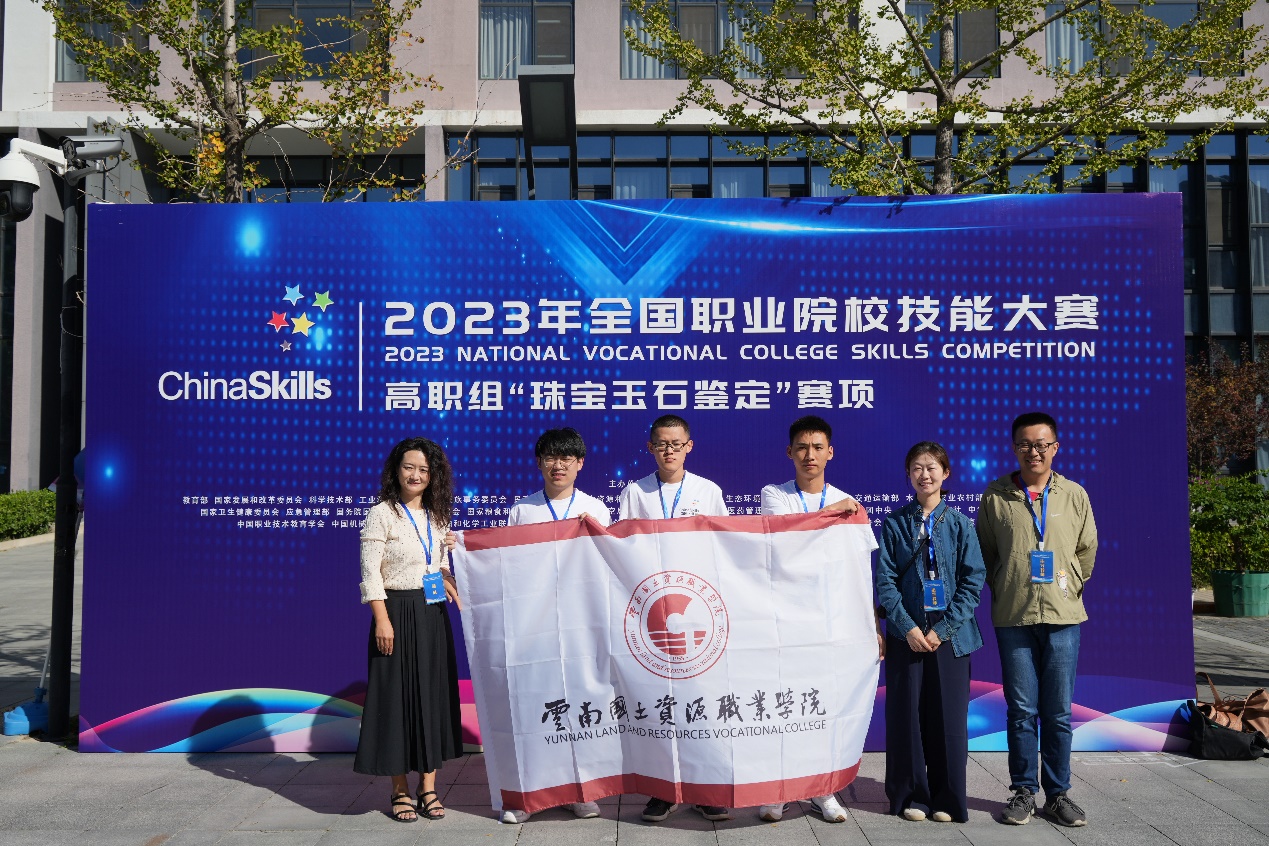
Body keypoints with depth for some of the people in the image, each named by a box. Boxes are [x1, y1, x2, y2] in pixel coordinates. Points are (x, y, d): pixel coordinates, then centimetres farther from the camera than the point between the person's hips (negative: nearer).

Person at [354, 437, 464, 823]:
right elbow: (370, 573, -10)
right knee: (397, 695, 1)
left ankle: (428, 786, 19)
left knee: (434, 694, 8)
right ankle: (400, 790, 14)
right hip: (397, 613, -5)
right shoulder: (382, 514, -5)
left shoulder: (437, 516, 12)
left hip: (433, 615, 6)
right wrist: (382, 620, -17)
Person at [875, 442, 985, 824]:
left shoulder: (960, 524, 2)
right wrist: (908, 628, -12)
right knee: (906, 716, 5)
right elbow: (884, 581, -2)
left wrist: (943, 628, -10)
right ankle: (910, 796, 19)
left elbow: (974, 580, -2)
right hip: (906, 635, 0)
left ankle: (947, 799, 19)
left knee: (949, 717, 5)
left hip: (950, 635, 0)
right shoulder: (894, 524, 2)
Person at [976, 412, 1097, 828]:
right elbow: (984, 554, 9)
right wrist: (1005, 591, 8)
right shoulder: (995, 495, 1)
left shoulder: (1074, 495, 5)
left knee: (1058, 712, 6)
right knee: (1021, 710, 5)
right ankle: (1023, 791, 18)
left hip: (1063, 616, 1)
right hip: (1013, 618, -1)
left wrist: (1069, 588, 11)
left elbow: (1087, 551, 14)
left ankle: (1058, 793, 19)